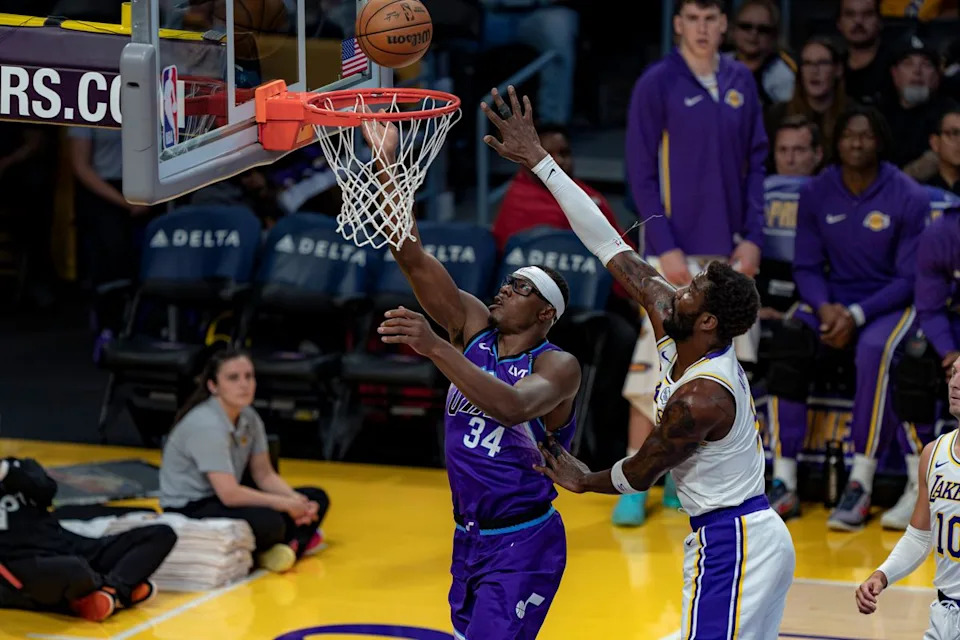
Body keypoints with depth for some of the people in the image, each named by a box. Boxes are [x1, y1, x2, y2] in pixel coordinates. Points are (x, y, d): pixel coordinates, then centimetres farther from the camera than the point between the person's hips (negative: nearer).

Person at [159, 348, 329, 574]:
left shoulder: (249, 417, 3)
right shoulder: (206, 426, -24)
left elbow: (264, 475, 8)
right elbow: (229, 493, -29)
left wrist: (296, 501, -11)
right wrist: (287, 504, -21)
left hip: (223, 500, 9)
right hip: (188, 510, -9)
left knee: (316, 498, -1)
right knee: (268, 523, -35)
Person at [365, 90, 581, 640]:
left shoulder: (558, 366, -15)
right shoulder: (475, 327, 1)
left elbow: (512, 406, -38)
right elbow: (414, 258, -8)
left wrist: (436, 348, -45)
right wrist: (388, 165, -19)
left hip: (523, 545, -7)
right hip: (470, 537, 7)